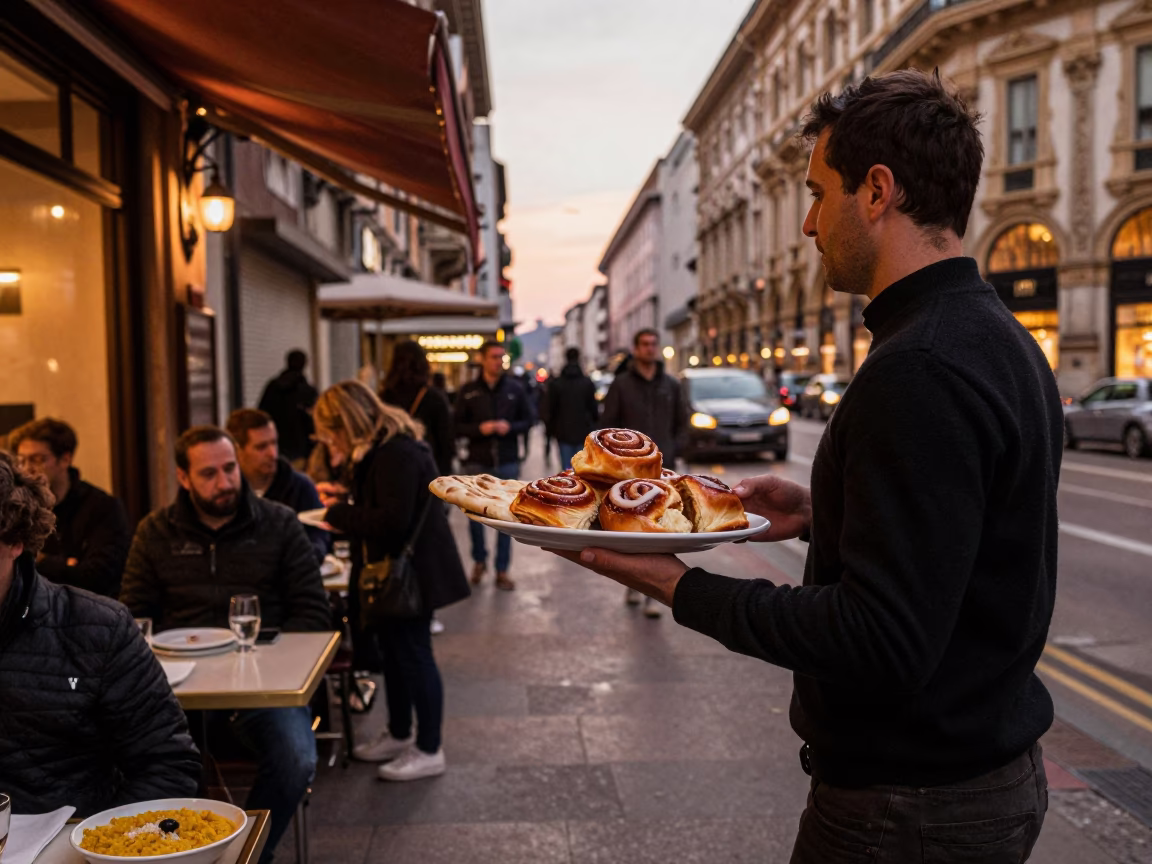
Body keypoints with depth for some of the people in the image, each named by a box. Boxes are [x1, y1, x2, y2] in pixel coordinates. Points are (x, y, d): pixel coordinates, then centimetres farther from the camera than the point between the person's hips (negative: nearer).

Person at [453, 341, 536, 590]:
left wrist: (510, 427, -11)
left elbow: (529, 420, 7)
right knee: (475, 515, 6)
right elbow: (457, 427, 1)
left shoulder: (515, 389, 2)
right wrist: (480, 429, -15)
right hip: (477, 463, 0)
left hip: (507, 463, 1)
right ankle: (479, 560, 30)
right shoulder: (468, 391, 0)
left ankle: (502, 570, 16)